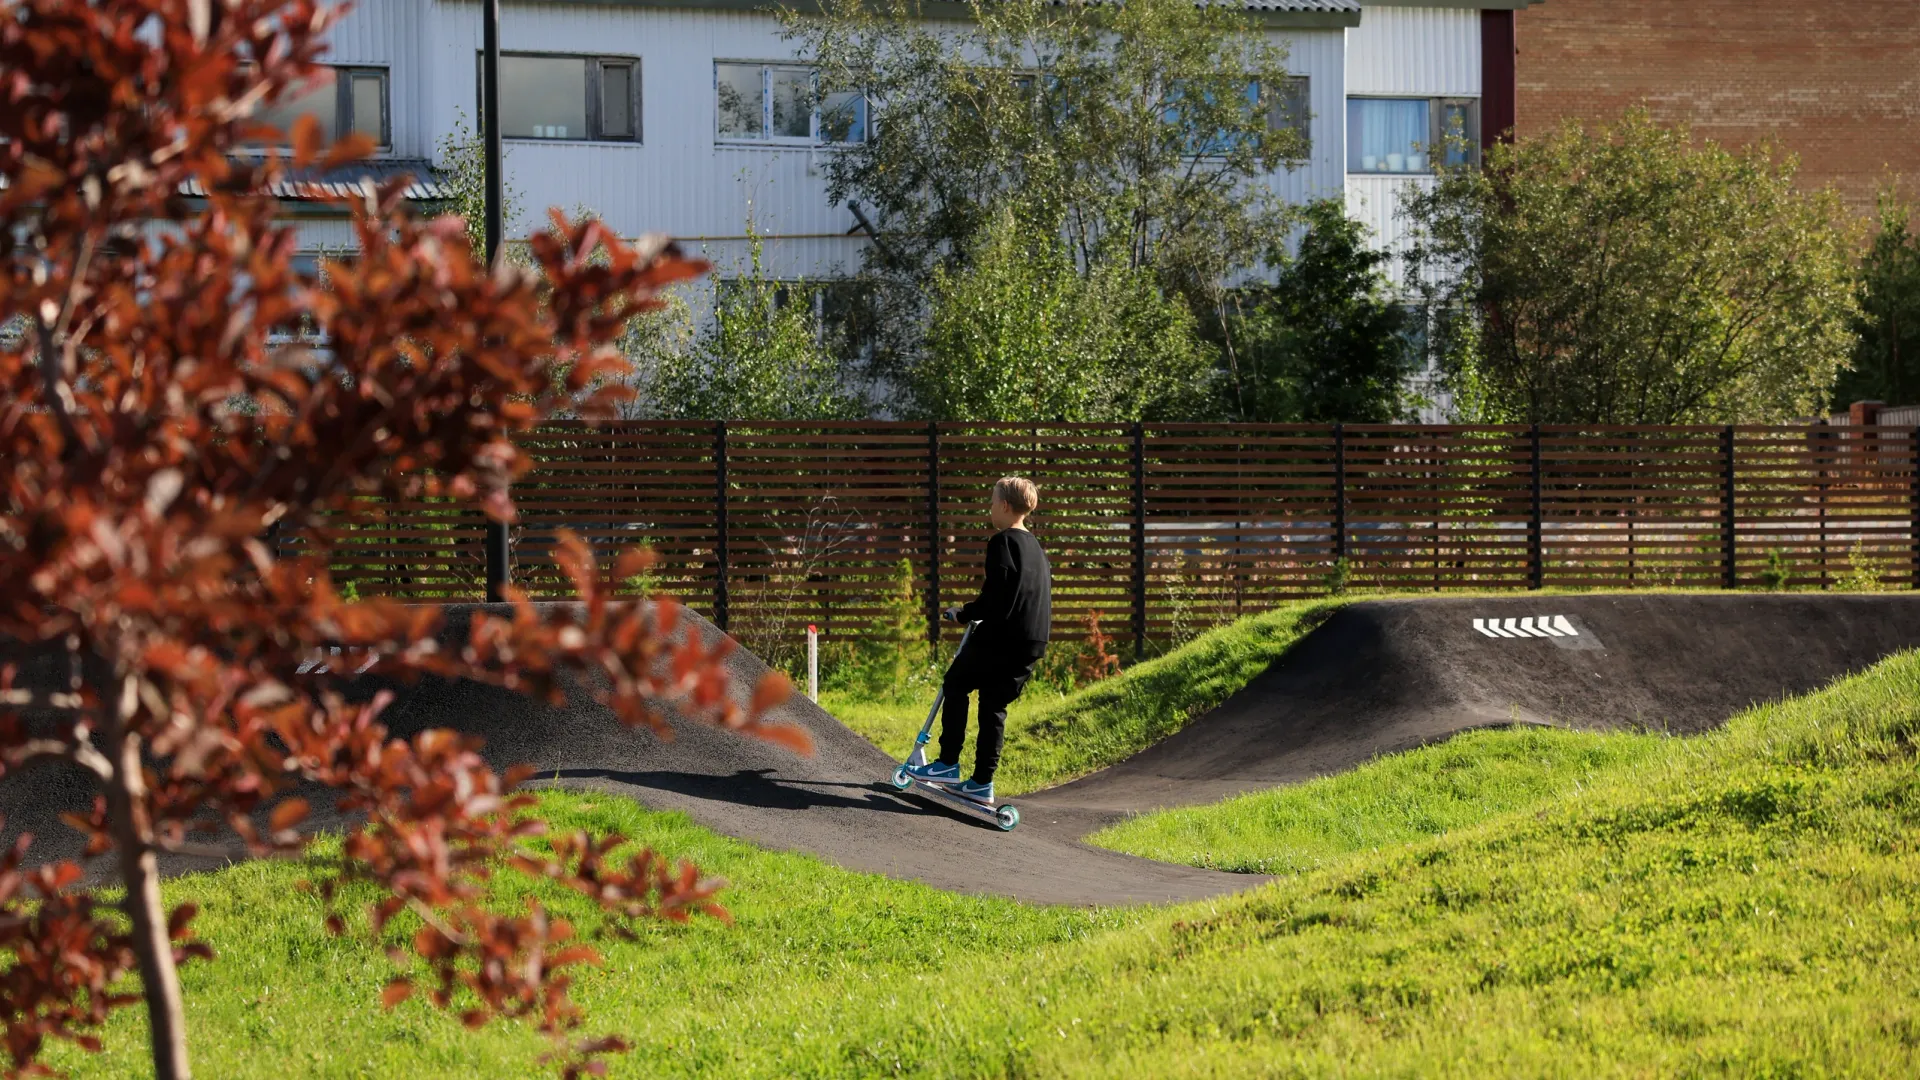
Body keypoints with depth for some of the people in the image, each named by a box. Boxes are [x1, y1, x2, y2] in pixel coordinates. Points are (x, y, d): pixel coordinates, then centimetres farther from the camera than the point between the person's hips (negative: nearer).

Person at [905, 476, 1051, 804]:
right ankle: (983, 783, 9)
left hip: (1002, 634, -8)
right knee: (994, 704, 12)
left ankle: (948, 764, 5)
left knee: (956, 682, 9)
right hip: (1035, 641, 8)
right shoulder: (1036, 549, 18)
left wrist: (963, 614, -5)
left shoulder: (1003, 543, -10)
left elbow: (995, 598, -17)